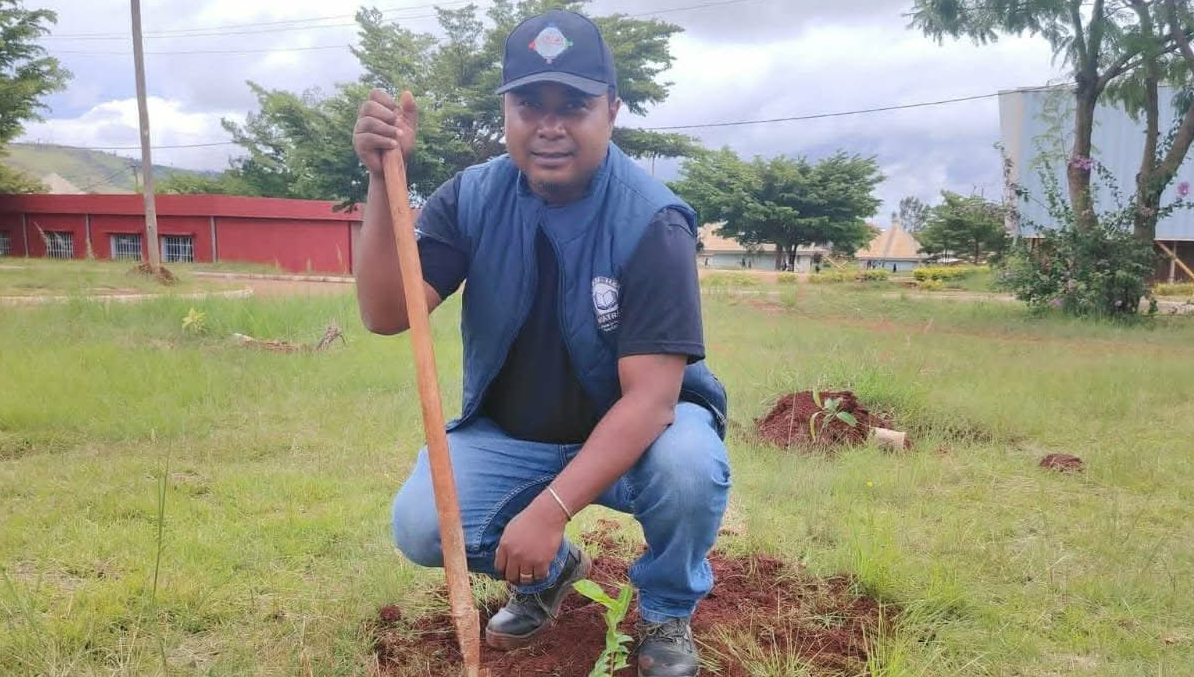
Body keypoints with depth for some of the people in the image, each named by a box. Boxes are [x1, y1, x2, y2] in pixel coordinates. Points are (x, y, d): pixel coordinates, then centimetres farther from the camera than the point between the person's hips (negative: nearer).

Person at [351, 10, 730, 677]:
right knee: (420, 527, -19)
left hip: (631, 432, -3)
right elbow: (386, 315, -17)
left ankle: (667, 614, 1)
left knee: (690, 466, -34)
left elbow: (648, 397, -29)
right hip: (511, 434, 3)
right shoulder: (471, 199, -10)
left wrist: (551, 508, -38)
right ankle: (550, 573, 16)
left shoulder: (651, 222, -23)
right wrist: (384, 181, -30)